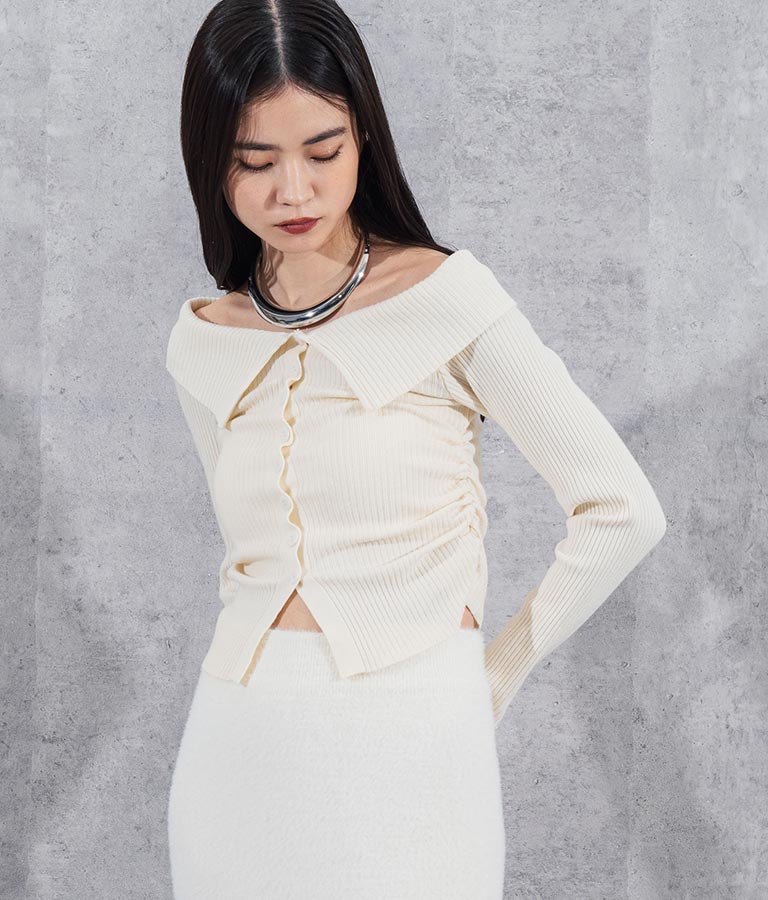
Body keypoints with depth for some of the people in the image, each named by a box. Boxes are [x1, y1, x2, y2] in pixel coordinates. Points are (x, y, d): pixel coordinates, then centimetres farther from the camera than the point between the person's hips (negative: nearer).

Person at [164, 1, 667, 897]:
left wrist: (494, 673, -1)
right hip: (237, 750, 4)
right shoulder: (200, 345, 6)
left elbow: (624, 512, -7)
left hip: (406, 751, -4)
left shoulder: (445, 298, -7)